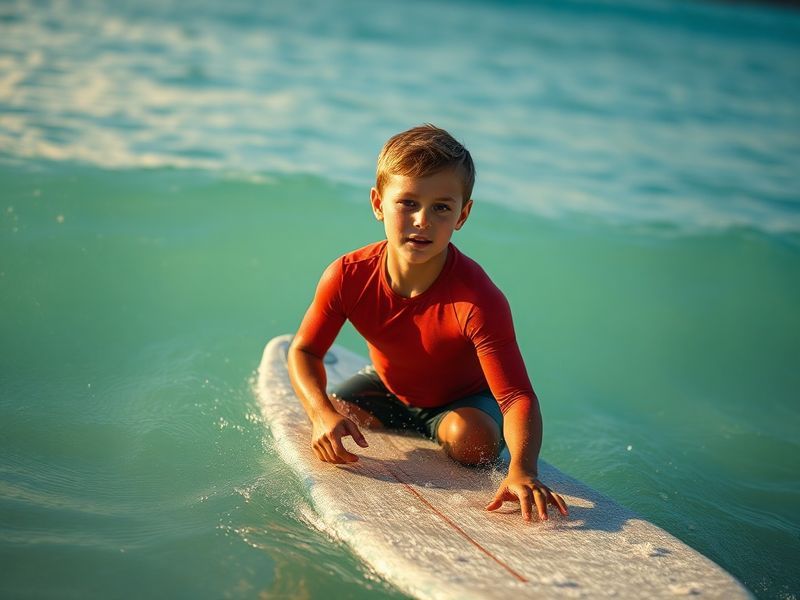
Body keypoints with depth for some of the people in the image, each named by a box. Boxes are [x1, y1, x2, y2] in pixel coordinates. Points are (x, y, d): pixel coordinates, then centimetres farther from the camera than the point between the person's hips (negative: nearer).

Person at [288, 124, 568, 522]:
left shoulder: (478, 300, -39)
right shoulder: (348, 277, -27)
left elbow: (518, 396, -43)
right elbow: (304, 351, -15)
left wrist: (522, 469, -63)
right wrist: (323, 412, -36)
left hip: (462, 397, -3)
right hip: (388, 388, 4)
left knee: (472, 438, -32)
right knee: (330, 423, -16)